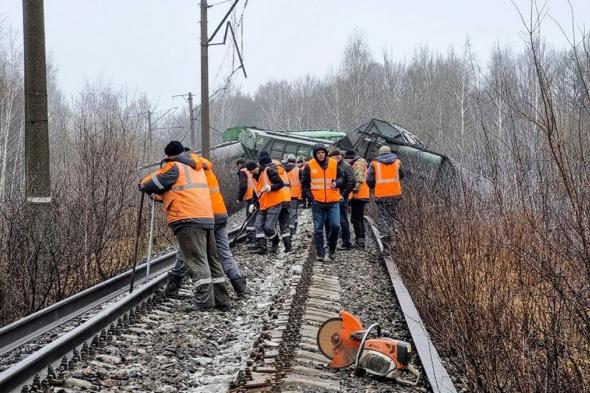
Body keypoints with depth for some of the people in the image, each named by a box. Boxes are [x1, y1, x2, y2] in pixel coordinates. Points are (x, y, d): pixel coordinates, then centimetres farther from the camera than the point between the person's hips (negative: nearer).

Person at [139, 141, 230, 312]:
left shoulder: (174, 167, 0)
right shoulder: (197, 168, 23)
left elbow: (149, 184, 2)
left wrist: (143, 185, 24)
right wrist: (163, 195, 33)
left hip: (188, 221, -7)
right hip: (207, 219, 8)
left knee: (197, 261, -12)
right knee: (212, 260, 11)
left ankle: (204, 301, -19)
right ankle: (222, 300, 13)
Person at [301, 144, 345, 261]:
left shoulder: (334, 163, 2)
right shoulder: (310, 166, -1)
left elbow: (341, 177, 13)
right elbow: (304, 184, 6)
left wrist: (337, 183, -9)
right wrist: (310, 196, -5)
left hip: (333, 201, 1)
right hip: (317, 202, 0)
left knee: (335, 225, -9)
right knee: (318, 229, 2)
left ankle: (332, 248, 14)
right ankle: (320, 253, 10)